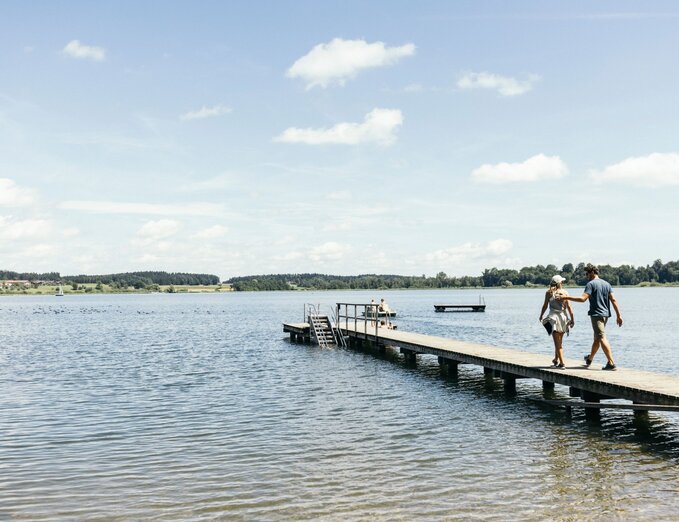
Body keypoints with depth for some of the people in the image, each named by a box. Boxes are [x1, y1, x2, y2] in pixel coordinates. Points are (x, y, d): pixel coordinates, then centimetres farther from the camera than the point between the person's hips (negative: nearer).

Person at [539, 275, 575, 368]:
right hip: (564, 317, 3)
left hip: (554, 317, -3)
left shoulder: (549, 292, -2)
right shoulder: (565, 292, 2)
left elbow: (545, 305, 0)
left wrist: (541, 316, 12)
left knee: (557, 342, -3)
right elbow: (569, 307, 0)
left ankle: (562, 363, -12)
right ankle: (556, 360, 34)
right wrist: (572, 319, 4)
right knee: (559, 341, 19)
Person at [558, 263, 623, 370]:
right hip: (605, 314, 8)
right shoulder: (607, 284, 12)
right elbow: (613, 300, 8)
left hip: (596, 314, -8)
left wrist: (567, 297, -14)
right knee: (597, 338, 20)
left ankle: (611, 362, -18)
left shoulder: (591, 284, -9)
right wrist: (619, 315, 6)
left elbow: (582, 298, -20)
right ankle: (590, 358, 37)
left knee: (602, 338, -10)